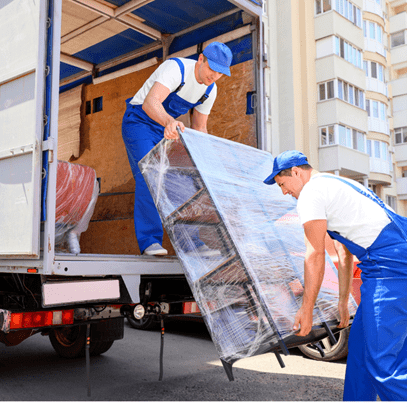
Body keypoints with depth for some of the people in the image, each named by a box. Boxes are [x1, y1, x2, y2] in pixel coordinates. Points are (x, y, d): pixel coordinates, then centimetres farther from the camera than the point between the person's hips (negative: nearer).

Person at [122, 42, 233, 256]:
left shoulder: (210, 89, -4)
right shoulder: (176, 68, -26)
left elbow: (199, 128, 7)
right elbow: (150, 103, -43)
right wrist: (170, 122, -63)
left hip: (165, 130, 6)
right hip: (138, 122, -6)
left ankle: (191, 239, 1)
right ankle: (149, 241, -18)